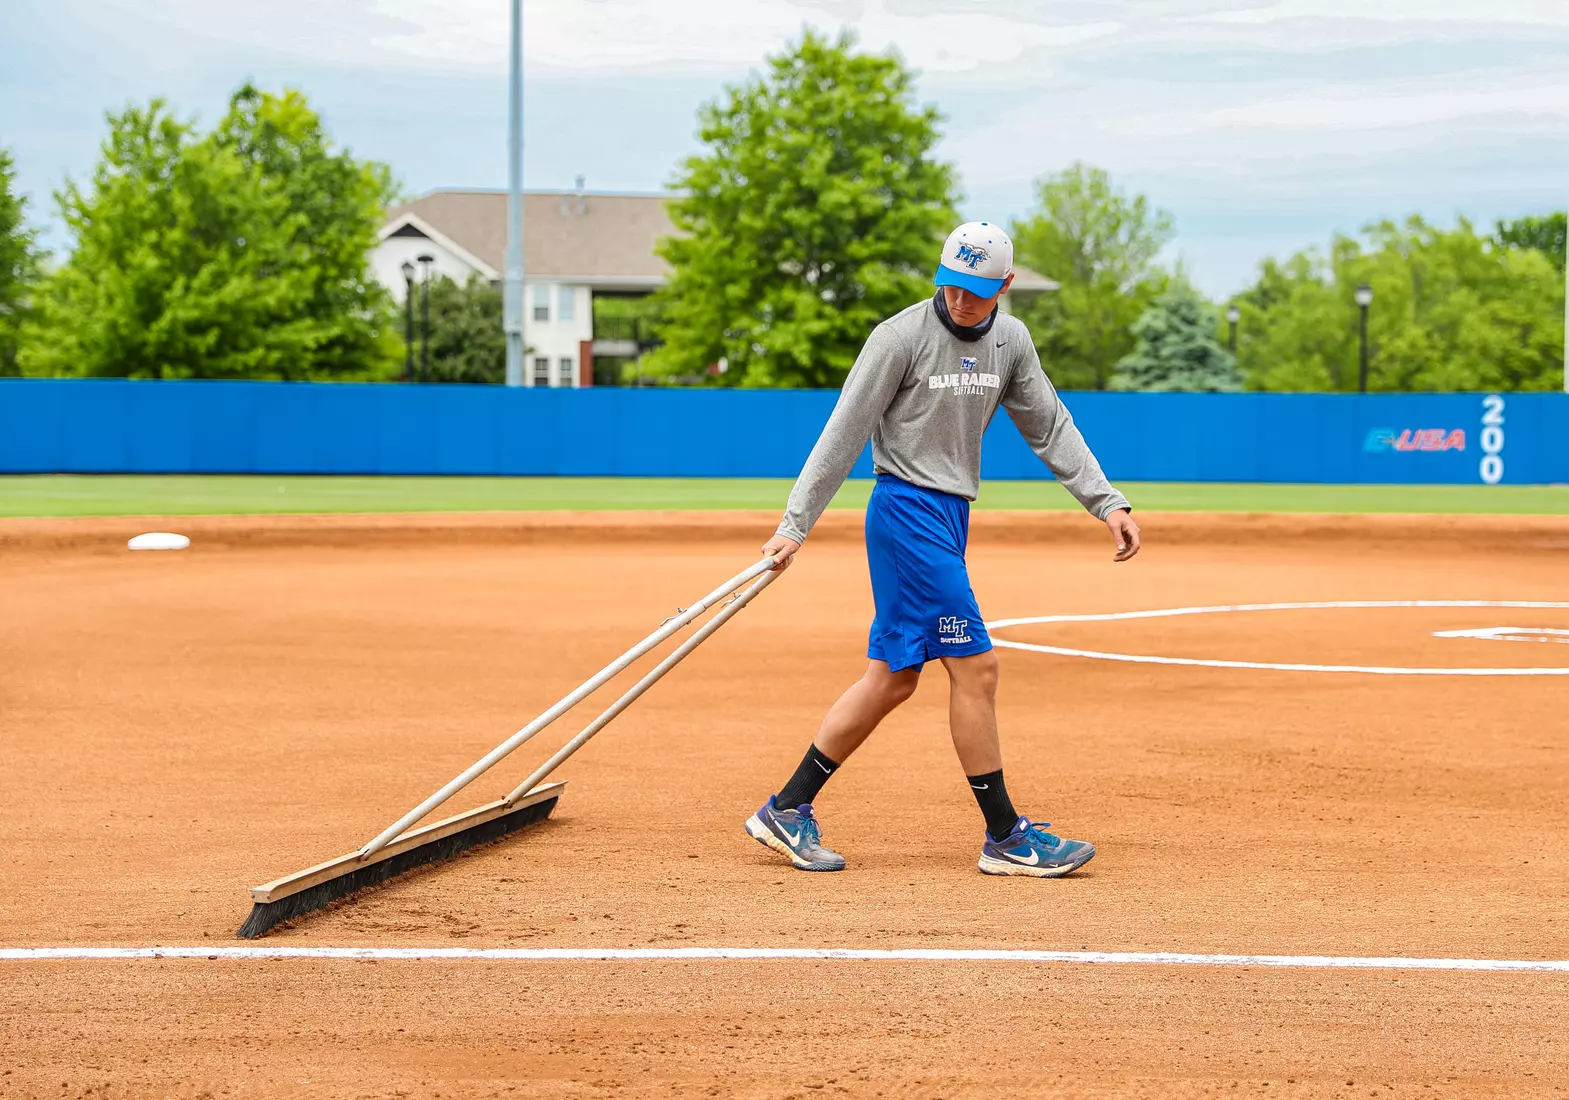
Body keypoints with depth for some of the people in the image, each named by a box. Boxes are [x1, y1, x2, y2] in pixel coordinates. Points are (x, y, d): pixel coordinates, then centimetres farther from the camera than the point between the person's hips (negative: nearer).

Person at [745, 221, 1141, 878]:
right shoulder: (902, 337, -12)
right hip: (908, 510, -8)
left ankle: (786, 812, 14)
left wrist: (1106, 503, 5)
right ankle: (1006, 838, -2)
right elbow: (843, 436, -11)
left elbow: (1050, 428, 14)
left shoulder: (1010, 341, 8)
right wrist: (794, 526, -12)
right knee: (975, 667, -9)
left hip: (950, 516, 8)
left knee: (894, 676, 8)